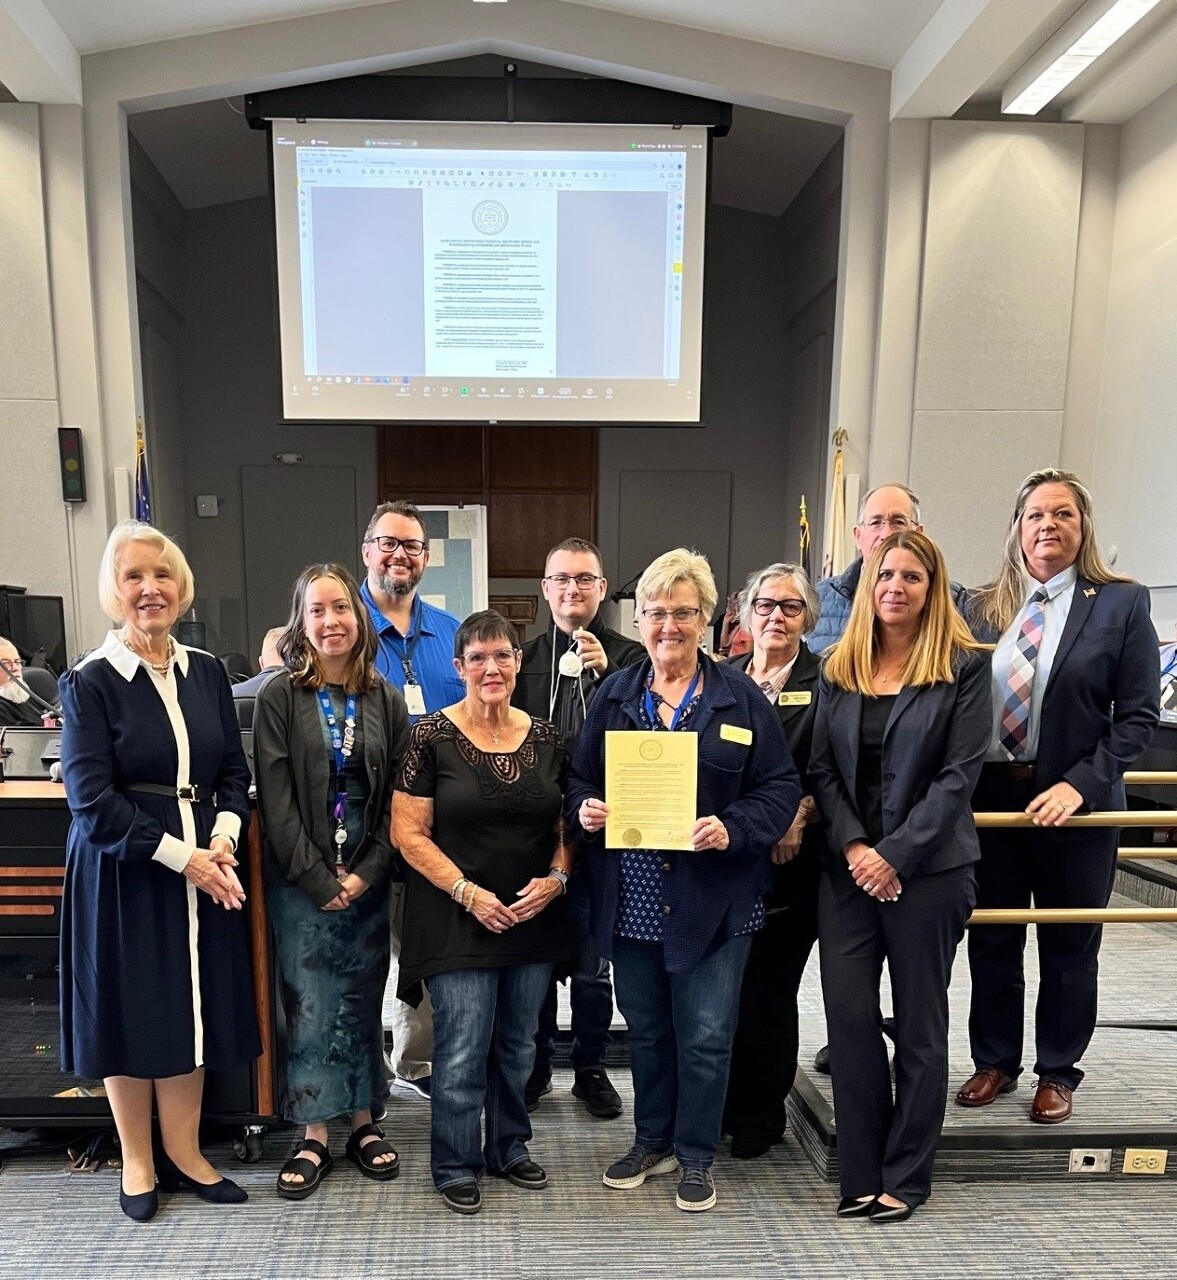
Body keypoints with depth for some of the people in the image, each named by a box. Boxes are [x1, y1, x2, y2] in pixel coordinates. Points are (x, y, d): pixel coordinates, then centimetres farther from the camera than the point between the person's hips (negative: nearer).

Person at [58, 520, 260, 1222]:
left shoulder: (207, 672, 4)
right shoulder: (90, 681, -9)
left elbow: (235, 771, 7)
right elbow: (92, 801, -14)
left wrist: (222, 836, -10)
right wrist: (182, 856, -18)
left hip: (205, 866, 4)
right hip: (123, 872, -4)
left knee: (196, 1005, 12)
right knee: (131, 1011, 11)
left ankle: (183, 1152, 32)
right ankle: (137, 1161, 32)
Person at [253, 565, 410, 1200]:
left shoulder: (385, 700, 3)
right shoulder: (279, 697, -5)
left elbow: (398, 797, 1)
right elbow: (275, 798, -9)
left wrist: (365, 873, -8)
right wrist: (321, 880, -12)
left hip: (369, 879, 2)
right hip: (301, 881, -2)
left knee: (363, 1002, 12)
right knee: (310, 1006, 5)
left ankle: (364, 1122, 28)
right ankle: (315, 1135, 21)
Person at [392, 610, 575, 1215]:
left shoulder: (545, 737, 3)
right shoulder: (432, 735, -9)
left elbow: (565, 825, 9)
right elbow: (409, 834, -10)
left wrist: (556, 877, -8)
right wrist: (468, 893, -16)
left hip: (534, 919, 4)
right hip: (459, 921, -4)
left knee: (517, 1044, 17)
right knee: (463, 1050, 4)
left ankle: (509, 1147, 38)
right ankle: (455, 1165, 27)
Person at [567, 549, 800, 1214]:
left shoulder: (740, 696, -3)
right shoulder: (614, 695, 5)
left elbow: (781, 787, -4)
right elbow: (582, 780, 11)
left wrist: (734, 829, -20)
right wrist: (585, 809, -10)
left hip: (714, 899, -3)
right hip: (632, 897, 3)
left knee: (705, 1036, 7)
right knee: (646, 1029, 19)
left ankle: (697, 1156, 30)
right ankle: (654, 1141, 40)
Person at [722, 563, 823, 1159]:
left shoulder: (825, 683, 1)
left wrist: (800, 813, -17)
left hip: (790, 860, -2)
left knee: (770, 991, 8)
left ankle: (759, 1116, 27)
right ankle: (714, 1105, 28)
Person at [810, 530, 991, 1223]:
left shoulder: (965, 665, -4)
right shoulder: (840, 667, 7)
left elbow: (959, 773, -10)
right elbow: (823, 768, 4)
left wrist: (896, 854, -15)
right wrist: (851, 846, -9)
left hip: (927, 868, -3)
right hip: (848, 865, 3)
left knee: (919, 1025, 10)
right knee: (849, 1015, 5)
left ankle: (906, 1176, 28)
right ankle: (862, 1172, 23)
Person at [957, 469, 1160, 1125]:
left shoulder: (1122, 603, -5)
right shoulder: (985, 607, 4)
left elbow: (1139, 716, -7)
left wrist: (1081, 785, -17)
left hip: (1075, 803, -2)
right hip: (991, 797, 3)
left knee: (1070, 946, 14)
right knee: (992, 940, 14)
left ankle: (1058, 1073, 34)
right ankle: (995, 1062, 34)